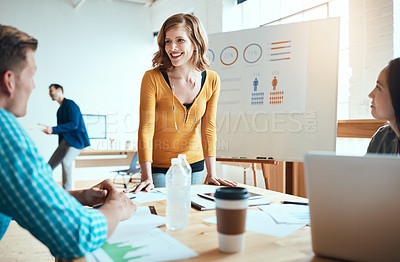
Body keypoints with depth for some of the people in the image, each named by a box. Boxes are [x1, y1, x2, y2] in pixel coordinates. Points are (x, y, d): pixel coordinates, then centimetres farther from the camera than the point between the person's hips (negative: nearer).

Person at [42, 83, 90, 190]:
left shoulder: (70, 104, -8)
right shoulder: (60, 109, 20)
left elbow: (73, 124, -19)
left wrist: (53, 129, -19)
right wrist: (49, 130, 7)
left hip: (76, 139, -10)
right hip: (65, 141, 10)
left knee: (66, 161, -29)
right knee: (50, 166, 7)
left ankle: (67, 191, -21)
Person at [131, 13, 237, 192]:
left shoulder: (212, 81, -7)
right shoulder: (153, 79, -17)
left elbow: (209, 128, -5)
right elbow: (146, 129, -18)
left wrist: (211, 174, -9)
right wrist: (147, 177, -24)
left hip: (194, 166, 3)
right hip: (158, 168, -3)